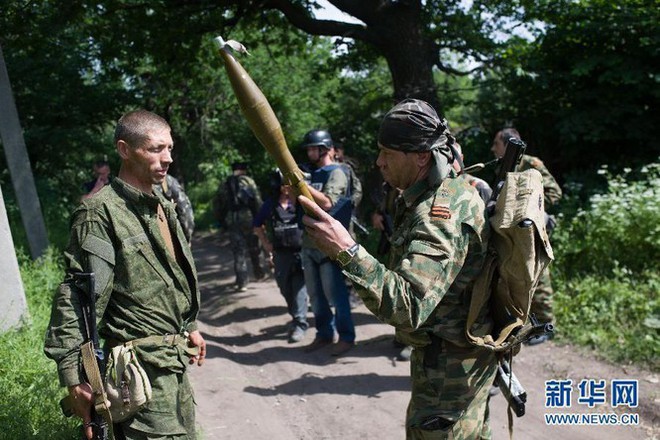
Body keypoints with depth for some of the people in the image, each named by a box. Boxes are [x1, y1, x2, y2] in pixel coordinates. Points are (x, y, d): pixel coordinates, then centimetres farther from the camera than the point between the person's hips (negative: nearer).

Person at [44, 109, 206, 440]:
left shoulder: (163, 206, 11)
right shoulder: (101, 212, -16)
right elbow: (76, 298, -19)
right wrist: (74, 377, -21)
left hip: (175, 360, 8)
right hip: (141, 366, -8)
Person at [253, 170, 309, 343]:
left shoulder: (300, 202, -9)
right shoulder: (269, 205, 1)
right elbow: (257, 226, 15)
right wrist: (266, 244, 9)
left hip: (300, 252, -4)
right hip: (280, 255, 4)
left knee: (299, 287, -6)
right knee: (285, 288, 15)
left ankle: (300, 323, 3)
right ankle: (296, 317, 36)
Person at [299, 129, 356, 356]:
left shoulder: (336, 173, -7)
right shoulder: (313, 174, 17)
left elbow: (326, 203, -21)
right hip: (309, 243, 8)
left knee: (335, 293, -2)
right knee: (315, 294, 13)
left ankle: (346, 337, 11)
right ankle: (324, 333, 25)